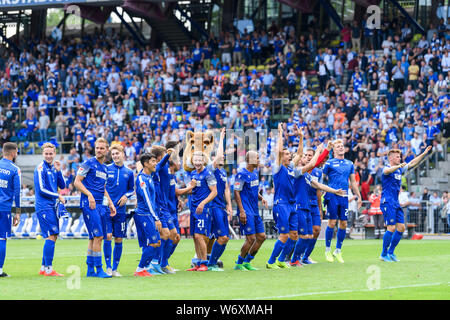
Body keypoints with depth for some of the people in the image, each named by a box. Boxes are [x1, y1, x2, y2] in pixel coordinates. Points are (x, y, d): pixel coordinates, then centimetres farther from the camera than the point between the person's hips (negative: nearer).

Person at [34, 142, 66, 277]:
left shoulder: (53, 168, 16)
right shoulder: (40, 168, -8)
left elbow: (62, 186, 12)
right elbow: (41, 189, -13)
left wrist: (58, 171, -1)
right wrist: (58, 196, -8)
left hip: (52, 207, 8)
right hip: (44, 206, -8)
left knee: (52, 237, 9)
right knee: (51, 237, -13)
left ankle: (44, 268, 16)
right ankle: (48, 269, -12)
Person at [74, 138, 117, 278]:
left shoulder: (104, 168, 18)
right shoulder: (89, 163, -5)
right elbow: (77, 182, -9)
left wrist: (110, 204, 21)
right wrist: (89, 195, -19)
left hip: (99, 205, 8)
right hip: (89, 204, -8)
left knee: (95, 237, 9)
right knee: (98, 236, -13)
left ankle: (90, 270, 15)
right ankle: (98, 269, -10)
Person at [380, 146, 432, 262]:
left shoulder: (400, 169, 16)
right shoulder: (387, 168, -8)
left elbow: (412, 163, 25)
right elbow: (387, 171, -33)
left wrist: (424, 154, 19)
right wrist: (398, 166, -50)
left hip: (396, 204, 8)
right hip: (387, 202, -8)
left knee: (401, 227, 3)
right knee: (392, 228, -13)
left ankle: (391, 252, 13)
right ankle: (384, 254, -2)